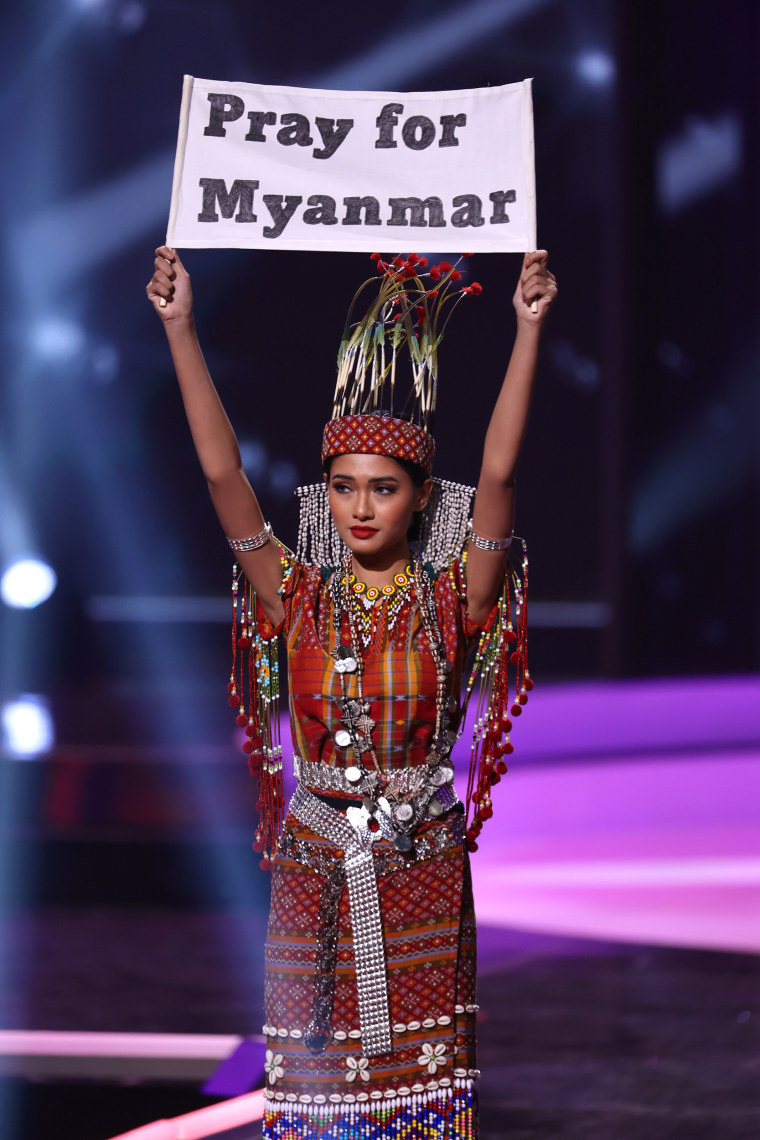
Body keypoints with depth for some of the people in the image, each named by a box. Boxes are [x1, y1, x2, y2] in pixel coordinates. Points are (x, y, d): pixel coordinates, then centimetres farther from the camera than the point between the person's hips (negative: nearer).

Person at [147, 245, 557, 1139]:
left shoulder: (453, 600, -2)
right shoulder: (299, 596, 1)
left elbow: (498, 472, -14)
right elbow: (221, 472, -7)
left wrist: (529, 331, -23)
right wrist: (180, 330, -14)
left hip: (423, 865, -1)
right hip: (315, 863, 1)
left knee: (421, 1062, 2)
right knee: (318, 1066, 3)